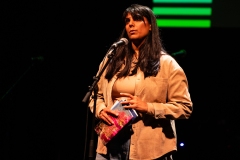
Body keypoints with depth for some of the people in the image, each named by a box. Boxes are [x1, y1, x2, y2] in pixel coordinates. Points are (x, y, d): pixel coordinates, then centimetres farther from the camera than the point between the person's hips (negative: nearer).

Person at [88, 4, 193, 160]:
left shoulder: (166, 64, 1)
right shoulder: (112, 60, 13)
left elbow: (184, 107, -4)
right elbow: (96, 95, 20)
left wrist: (148, 108, -15)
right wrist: (100, 110, -4)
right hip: (111, 140, 3)